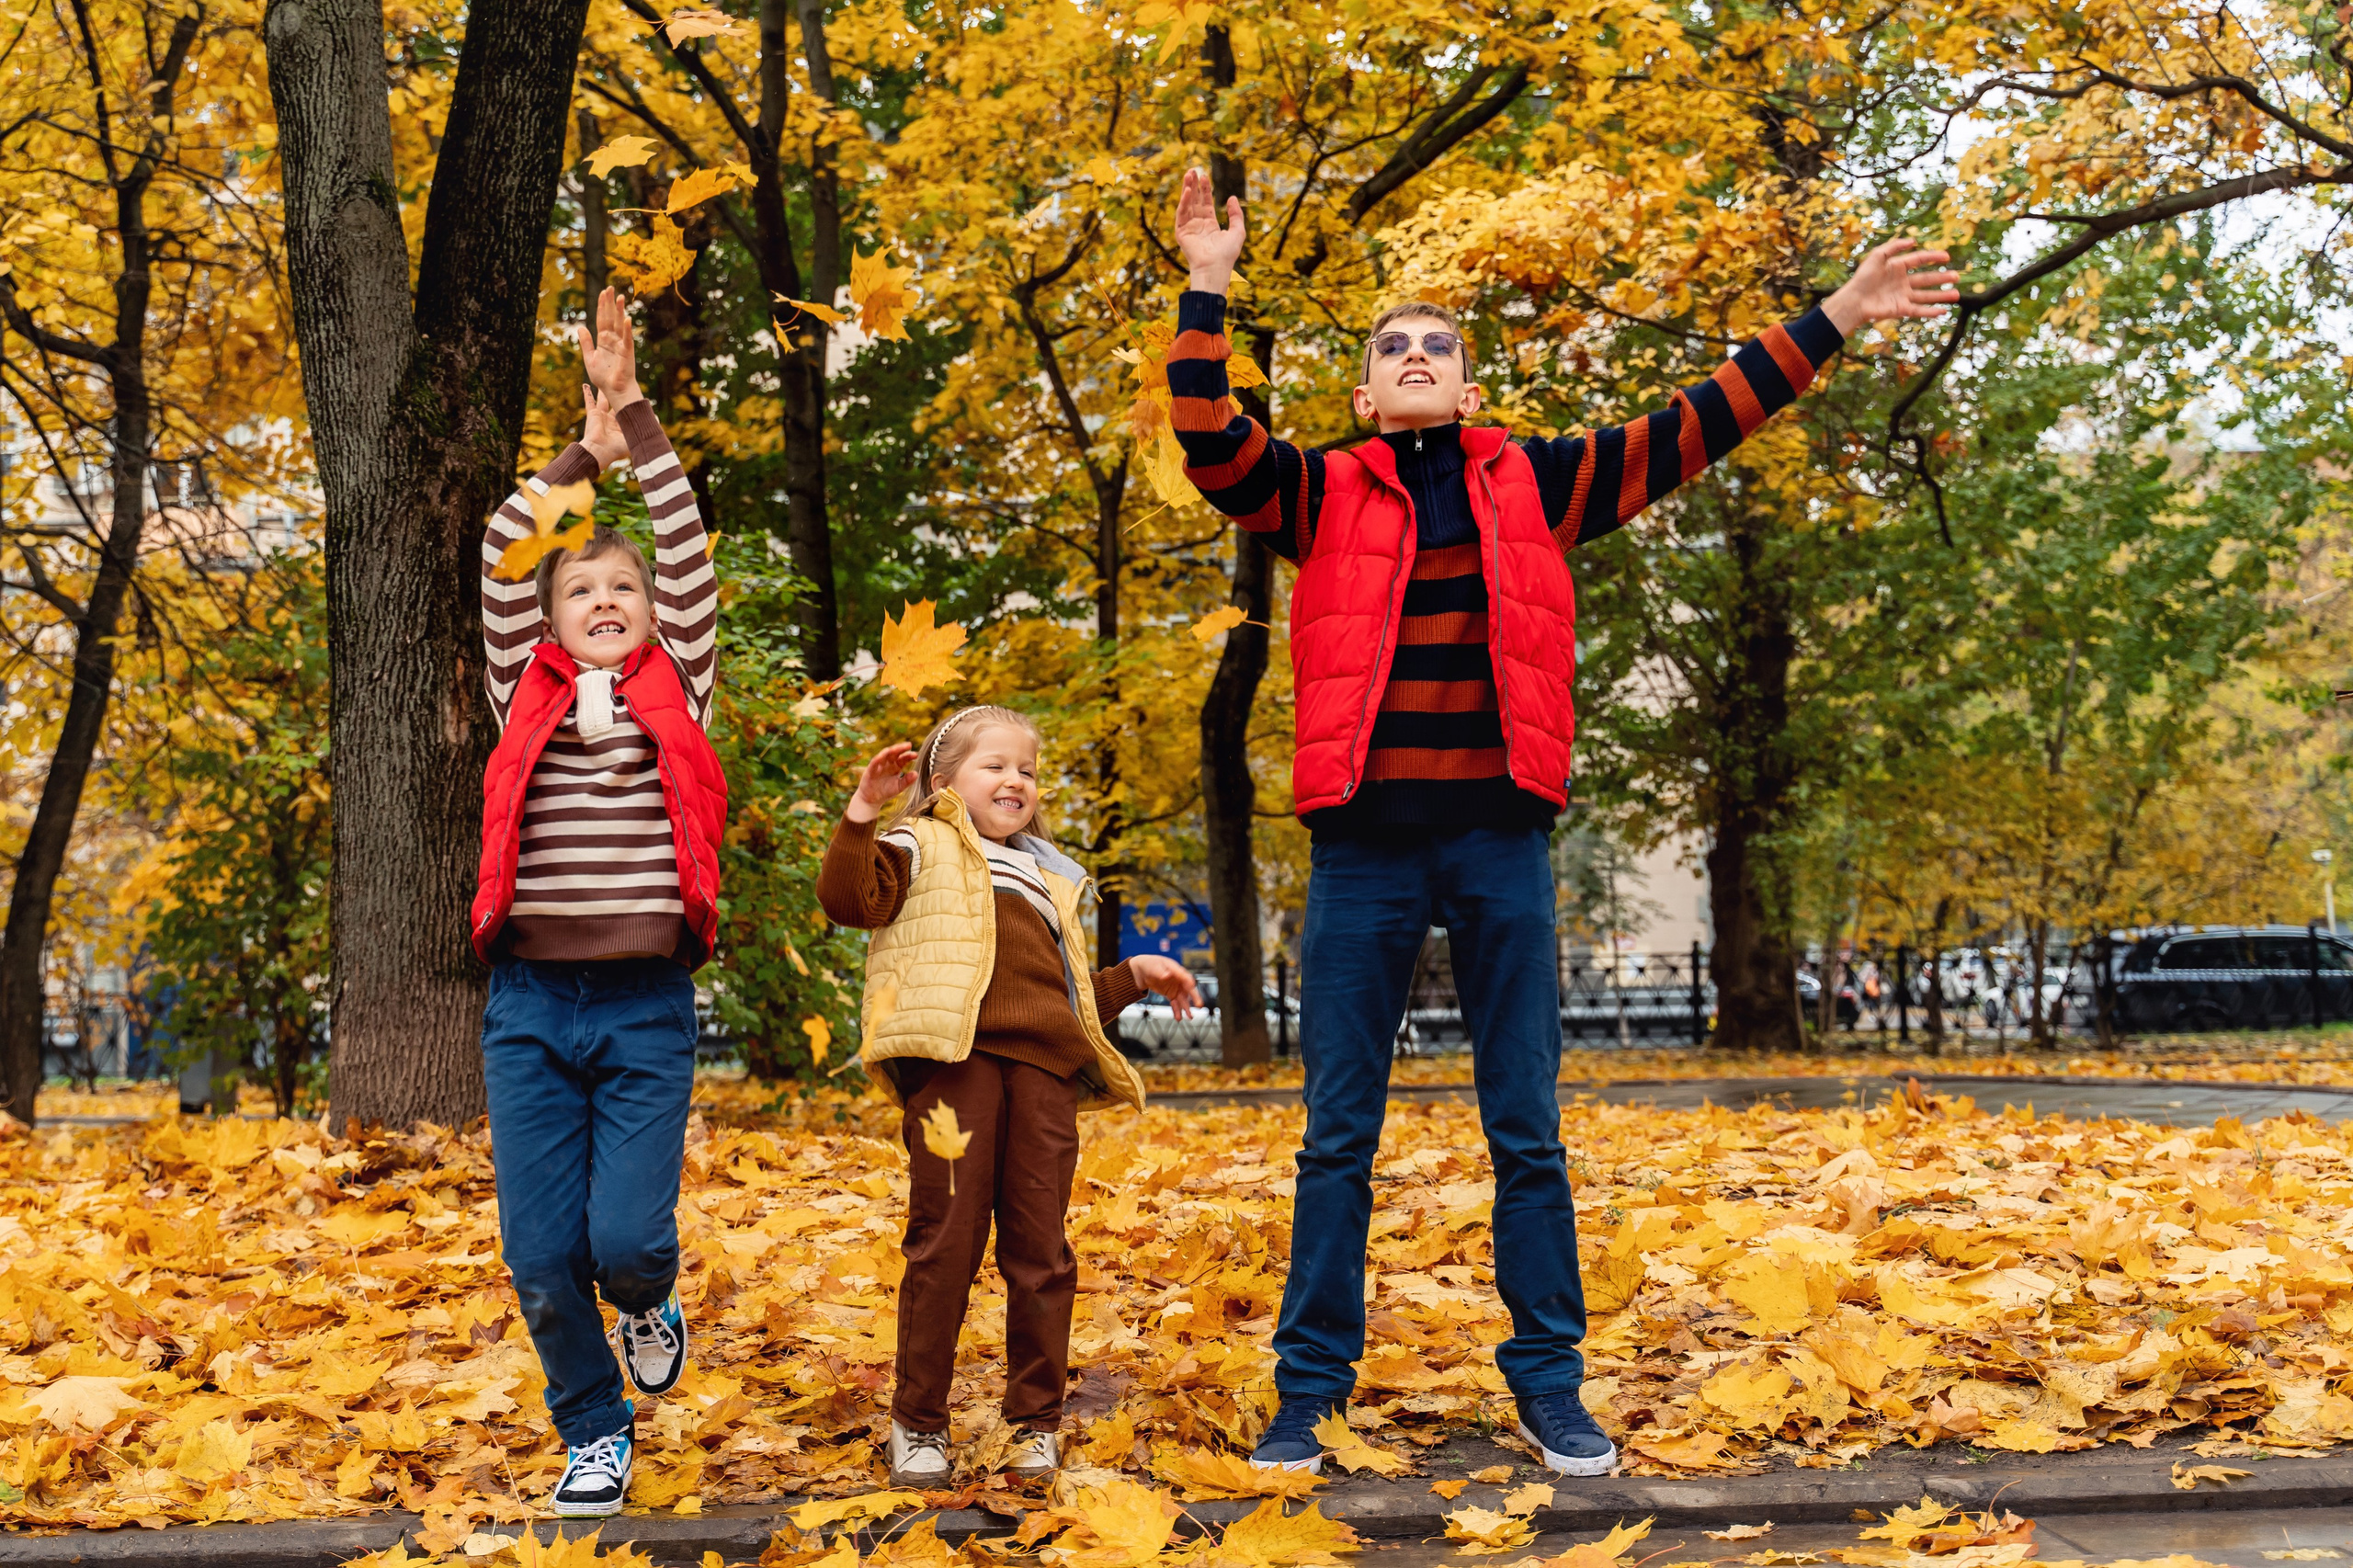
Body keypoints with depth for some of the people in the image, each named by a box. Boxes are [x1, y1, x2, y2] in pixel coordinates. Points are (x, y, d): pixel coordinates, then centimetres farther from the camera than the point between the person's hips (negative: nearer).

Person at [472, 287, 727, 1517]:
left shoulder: (675, 695, 9)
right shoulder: (526, 699, 11)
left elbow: (688, 553, 4)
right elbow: (504, 553, 6)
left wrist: (636, 416, 4)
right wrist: (584, 451, 9)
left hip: (645, 1005, -1)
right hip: (529, 1001, 1)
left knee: (626, 1234, -10)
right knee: (541, 1254, 2)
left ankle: (649, 1305, 27)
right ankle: (594, 1431, 25)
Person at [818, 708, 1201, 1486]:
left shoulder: (1049, 878, 34)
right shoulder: (919, 847, 15)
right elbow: (850, 897, -5)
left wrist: (1133, 976, 30)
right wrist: (862, 812, -11)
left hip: (1043, 1069, 5)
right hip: (953, 1055, -5)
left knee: (1038, 1246, 2)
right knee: (946, 1239, -7)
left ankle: (1037, 1420, 11)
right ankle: (918, 1421, 4)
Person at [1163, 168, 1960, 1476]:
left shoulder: (1538, 483, 10)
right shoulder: (1326, 497, 7)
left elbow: (1693, 431, 10)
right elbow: (1210, 444, -7)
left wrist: (1835, 321, 9)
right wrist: (1209, 290, -12)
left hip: (1501, 841, 1)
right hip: (1365, 845, -1)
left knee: (1527, 1132, 7)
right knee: (1339, 1136, 5)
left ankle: (1551, 1384, 17)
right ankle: (1310, 1392, 13)